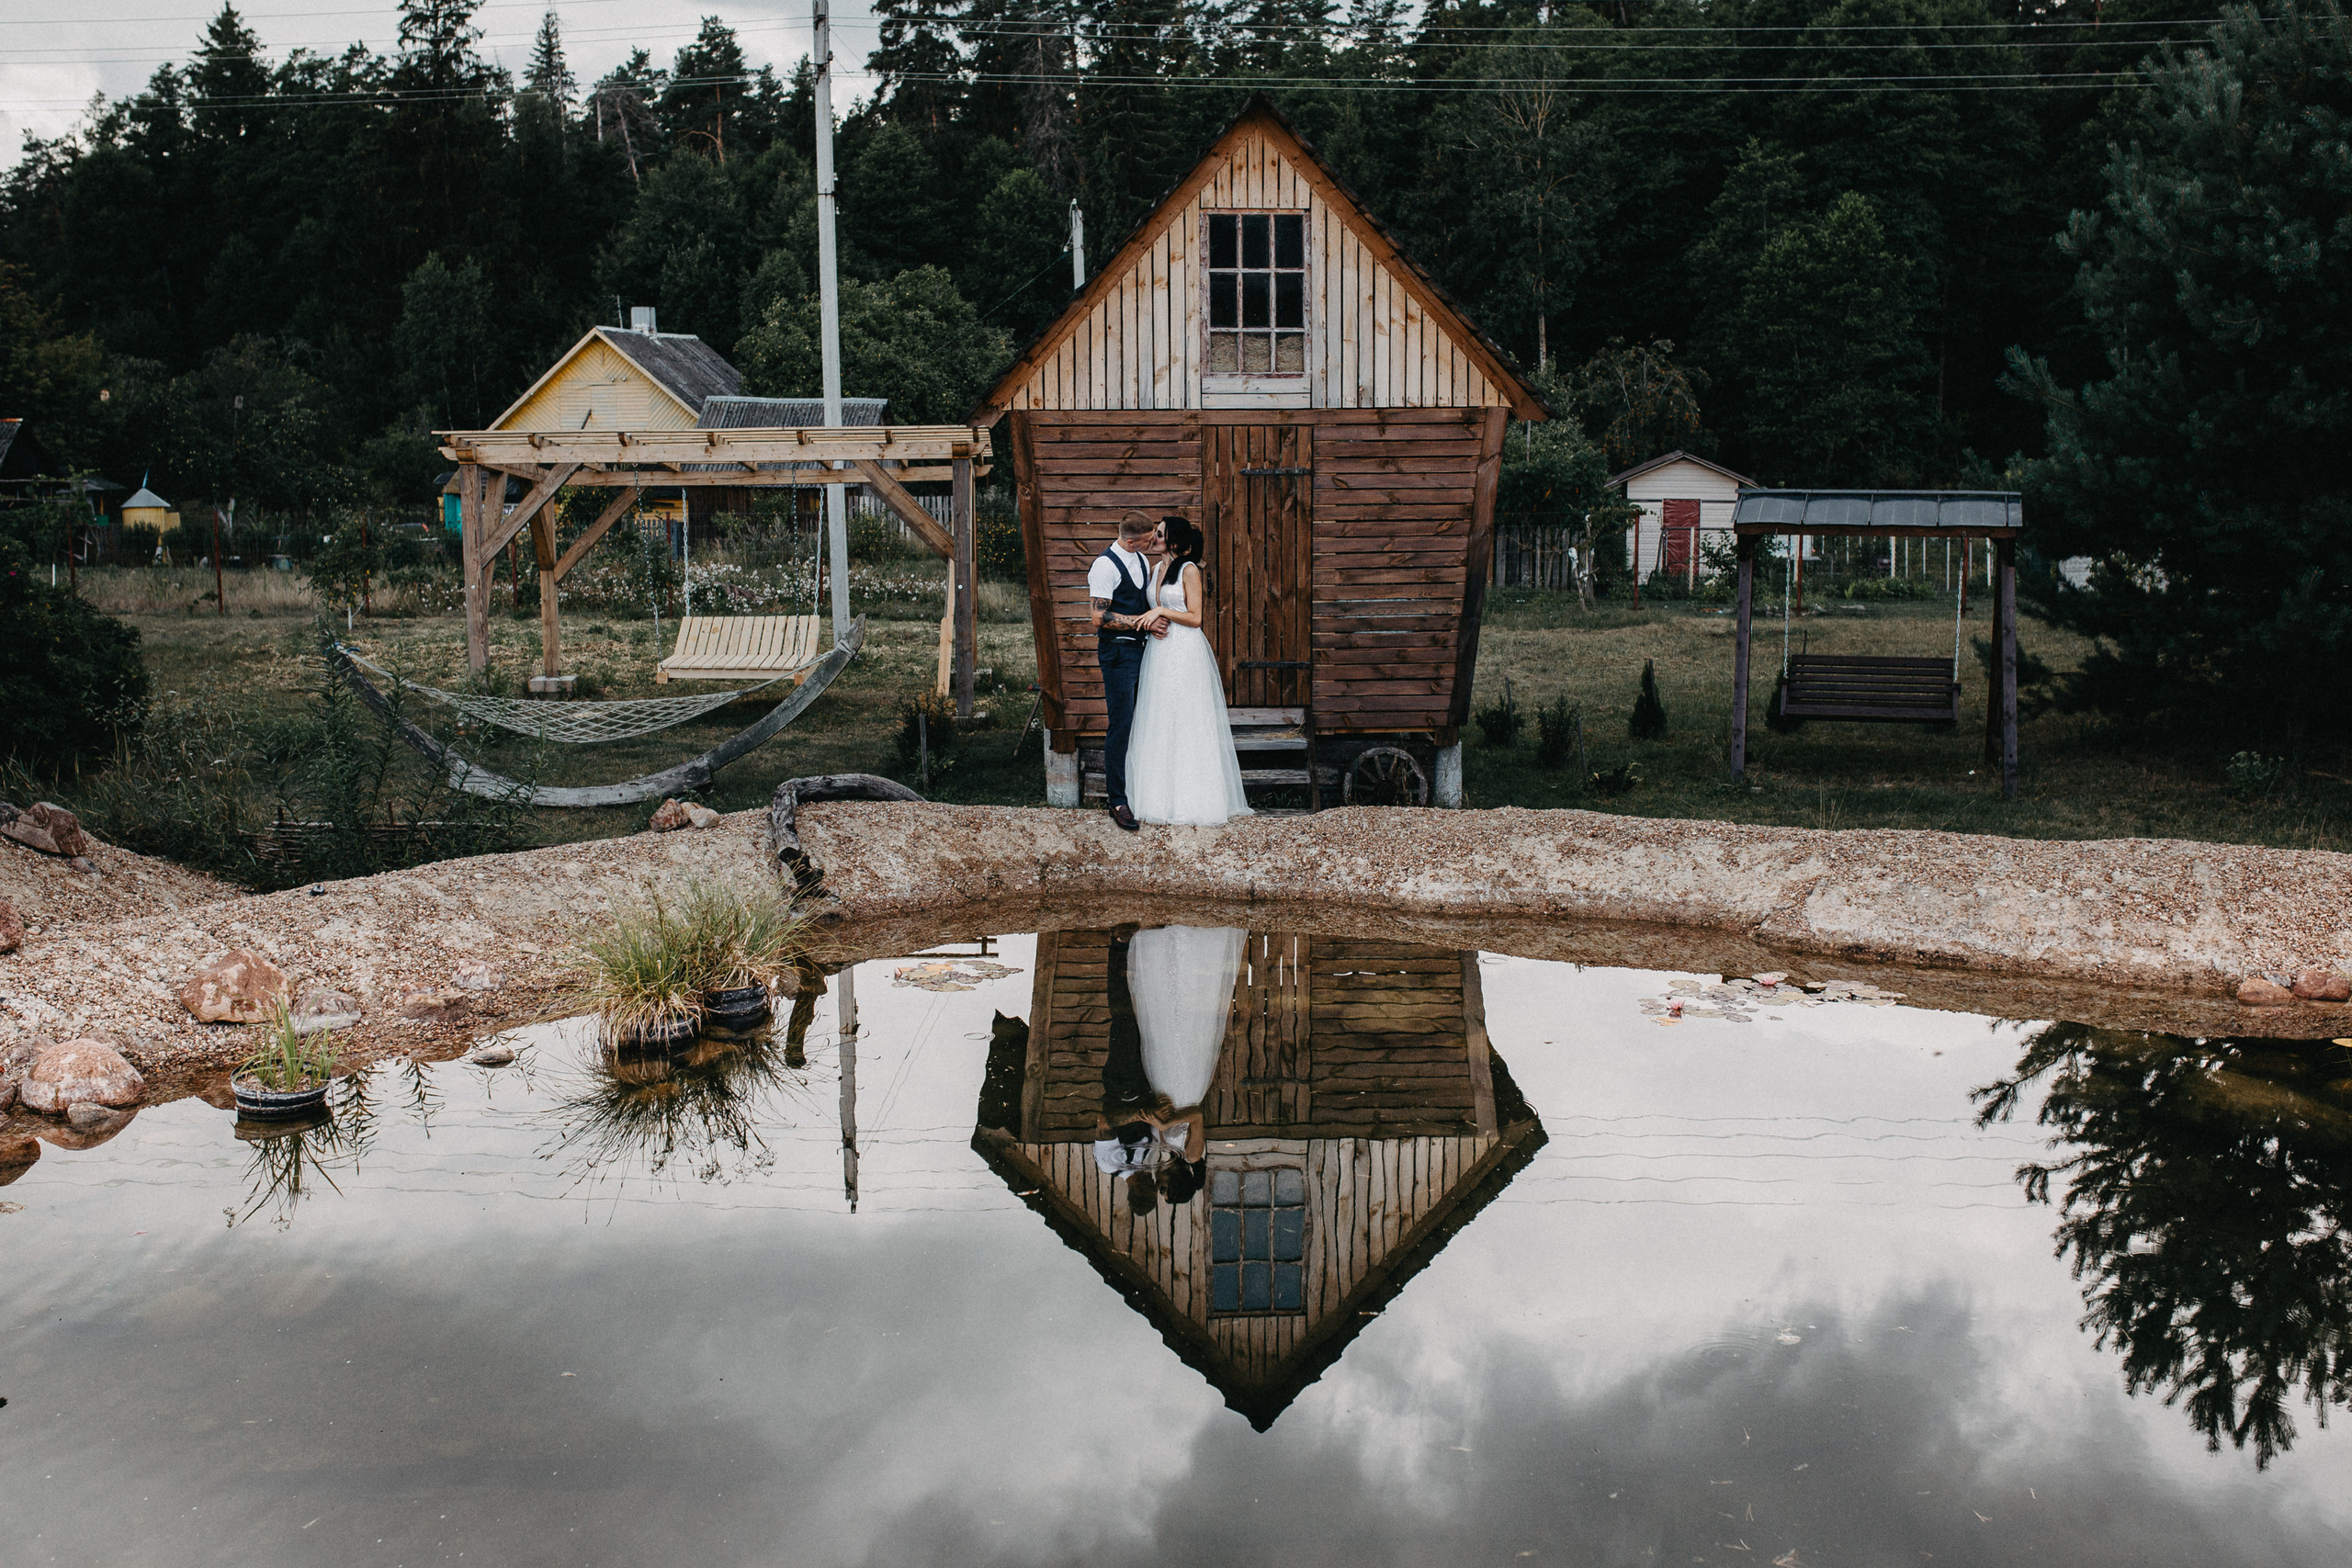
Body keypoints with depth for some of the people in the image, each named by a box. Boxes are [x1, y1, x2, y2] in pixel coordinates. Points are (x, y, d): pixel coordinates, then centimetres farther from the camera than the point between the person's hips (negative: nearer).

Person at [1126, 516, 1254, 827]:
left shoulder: (1190, 570, -8)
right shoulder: (1157, 569, 13)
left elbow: (1195, 618, -11)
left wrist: (1163, 611, -15)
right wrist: (1153, 624, 0)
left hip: (1185, 652, -7)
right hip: (1159, 652, 7)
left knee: (1185, 725, -4)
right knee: (1159, 725, 7)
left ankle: (1190, 804, 3)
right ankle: (1162, 798, 13)